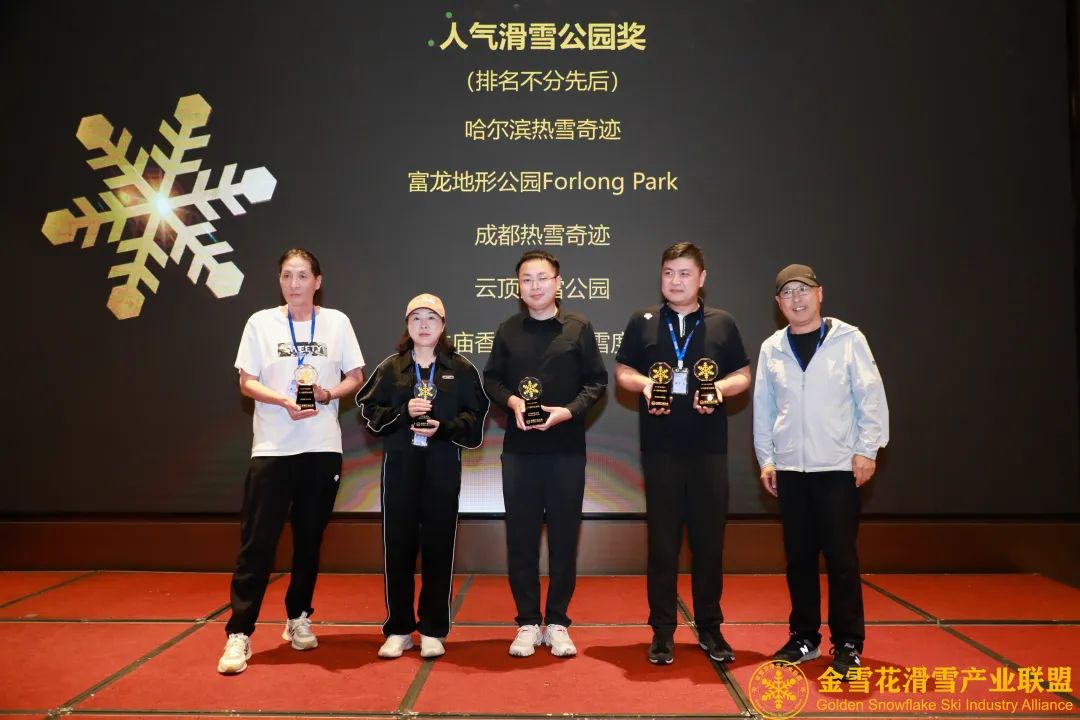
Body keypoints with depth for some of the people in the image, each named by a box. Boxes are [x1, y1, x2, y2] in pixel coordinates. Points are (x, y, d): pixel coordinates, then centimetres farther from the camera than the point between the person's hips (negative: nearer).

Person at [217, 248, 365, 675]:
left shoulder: (337, 322, 4)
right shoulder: (261, 322, 2)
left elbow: (356, 378, 7)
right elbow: (247, 382, 1)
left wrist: (328, 394, -13)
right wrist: (284, 400, -17)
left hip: (323, 446, 2)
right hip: (272, 447, -1)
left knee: (309, 538, 10)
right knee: (257, 541, -4)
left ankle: (298, 619, 26)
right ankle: (239, 633, 2)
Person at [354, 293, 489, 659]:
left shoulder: (461, 369, 5)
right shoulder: (390, 368, 8)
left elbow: (474, 416, 0)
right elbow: (371, 412, 4)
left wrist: (443, 427, -16)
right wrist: (404, 412, -13)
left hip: (442, 467, -1)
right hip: (399, 465, 1)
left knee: (438, 546, 3)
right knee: (398, 546, 4)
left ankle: (433, 630, 15)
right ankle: (398, 629, 17)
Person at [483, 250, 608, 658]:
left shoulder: (579, 327, 0)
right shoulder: (508, 330, 7)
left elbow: (597, 381, 0)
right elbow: (491, 379, 10)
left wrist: (567, 411, -15)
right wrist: (512, 401, -10)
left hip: (566, 449, -1)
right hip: (519, 449, 2)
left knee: (564, 536, 5)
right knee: (521, 536, 5)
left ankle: (557, 623, 19)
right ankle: (527, 623, 18)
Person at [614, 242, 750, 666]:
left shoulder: (723, 324, 7)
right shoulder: (643, 322, 7)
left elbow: (743, 377, 10)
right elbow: (622, 372, 9)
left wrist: (720, 387, -11)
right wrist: (644, 383, -12)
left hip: (709, 447, 1)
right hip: (660, 447, 0)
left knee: (709, 538, 6)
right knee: (662, 539, 4)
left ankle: (709, 628, 20)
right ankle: (662, 631, 14)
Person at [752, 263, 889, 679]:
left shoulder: (849, 340, -1)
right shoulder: (771, 349, 8)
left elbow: (871, 397, -3)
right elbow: (763, 409, 10)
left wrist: (867, 449, -9)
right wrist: (765, 459, 6)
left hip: (838, 467, -3)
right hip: (789, 469, 3)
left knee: (841, 557, -1)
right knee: (799, 557, 9)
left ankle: (848, 644, 11)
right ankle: (804, 637, 22)